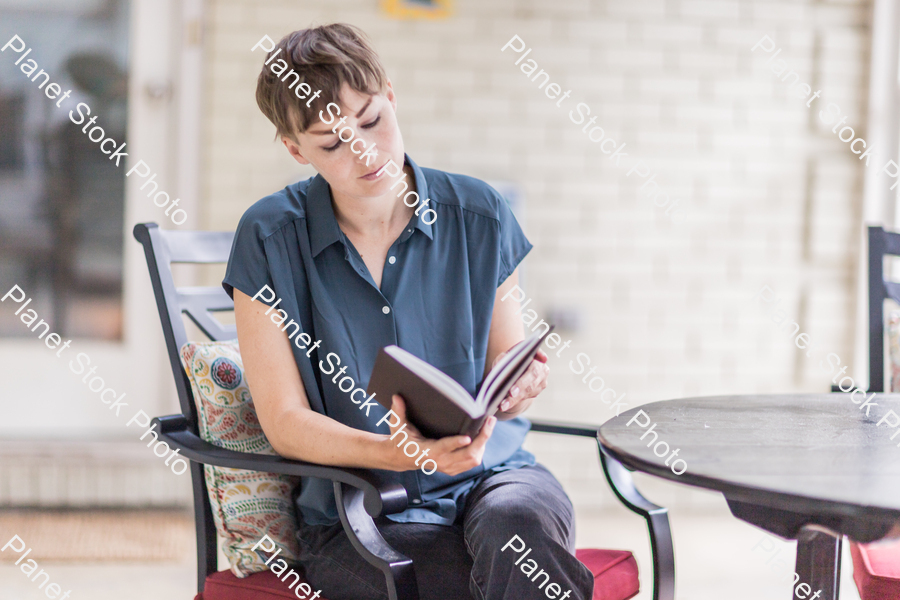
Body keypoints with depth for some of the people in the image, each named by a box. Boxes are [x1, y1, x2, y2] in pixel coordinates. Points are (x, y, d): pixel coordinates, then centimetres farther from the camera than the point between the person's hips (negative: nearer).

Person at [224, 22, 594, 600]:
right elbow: (285, 421, -5)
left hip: (488, 472, 3)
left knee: (518, 521, -35)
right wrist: (394, 453, -23)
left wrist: (517, 387, -14)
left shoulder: (479, 216, 4)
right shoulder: (269, 240, -3)